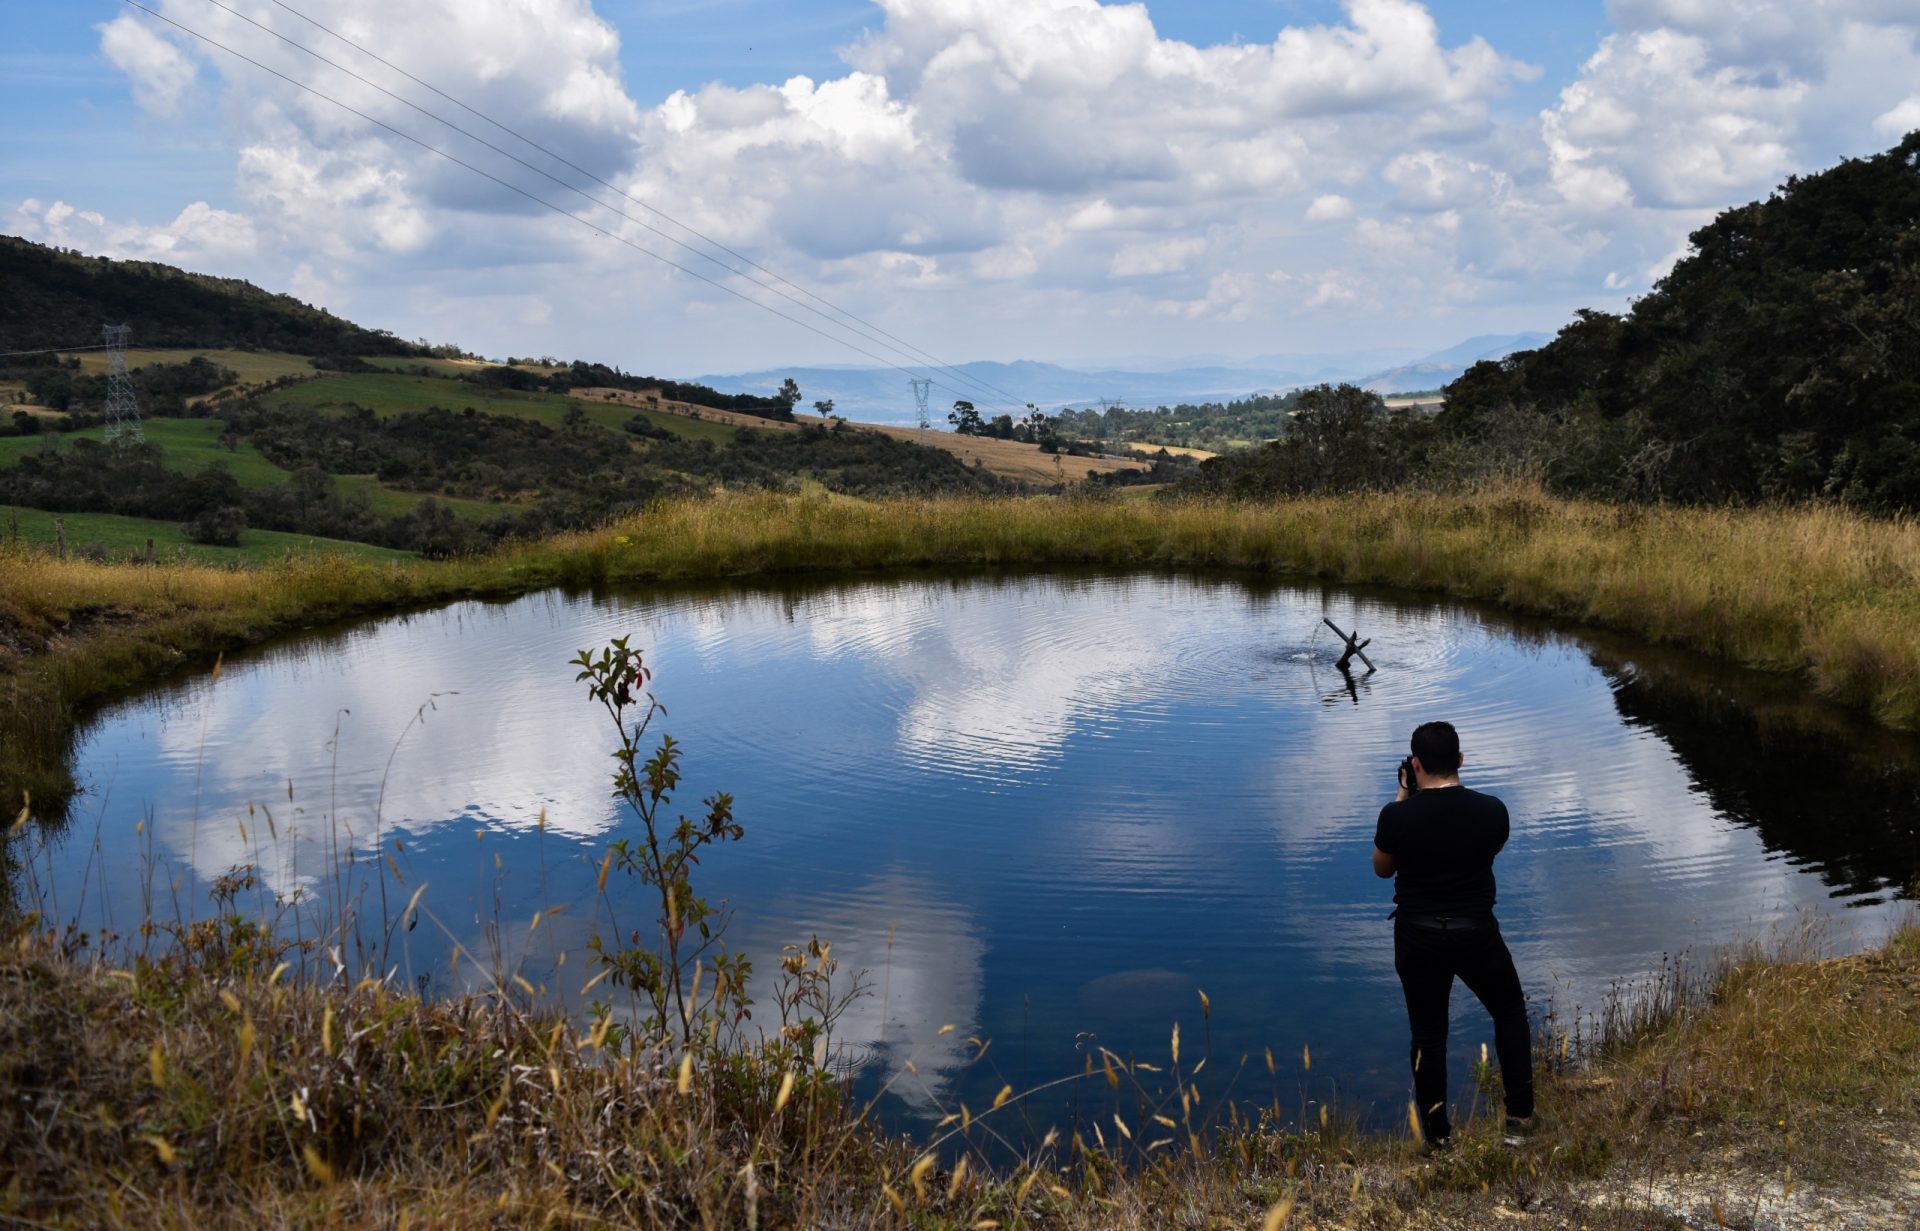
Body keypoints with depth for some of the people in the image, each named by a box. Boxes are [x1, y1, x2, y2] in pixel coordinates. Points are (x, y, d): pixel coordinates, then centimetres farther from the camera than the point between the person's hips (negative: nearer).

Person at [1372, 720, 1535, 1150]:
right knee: (1511, 1014, 23)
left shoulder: (1397, 816, -14)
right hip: (1476, 933, 1)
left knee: (1428, 1033, 14)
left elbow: (1382, 869, 5)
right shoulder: (1491, 810, -10)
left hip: (1418, 937, 0)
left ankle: (1436, 1134, 21)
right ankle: (1519, 1119, 21)